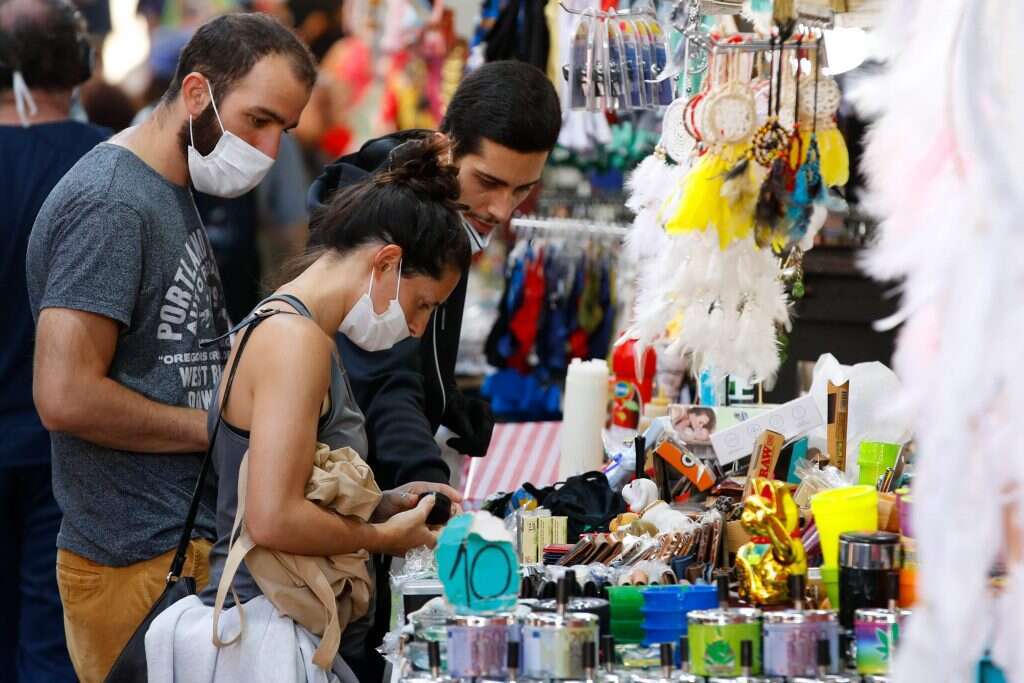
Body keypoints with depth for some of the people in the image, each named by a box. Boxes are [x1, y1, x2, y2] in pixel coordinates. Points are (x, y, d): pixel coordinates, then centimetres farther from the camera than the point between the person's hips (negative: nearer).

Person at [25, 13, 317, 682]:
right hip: (142, 564, -10)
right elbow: (66, 396, -23)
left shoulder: (174, 194, 16)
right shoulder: (109, 205, -16)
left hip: (196, 541, 10)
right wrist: (220, 428, -13)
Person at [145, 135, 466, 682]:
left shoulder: (278, 326, 16)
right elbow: (273, 521, -22)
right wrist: (384, 536, -8)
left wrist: (384, 504, 11)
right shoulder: (295, 339, -14)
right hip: (262, 636, -10)